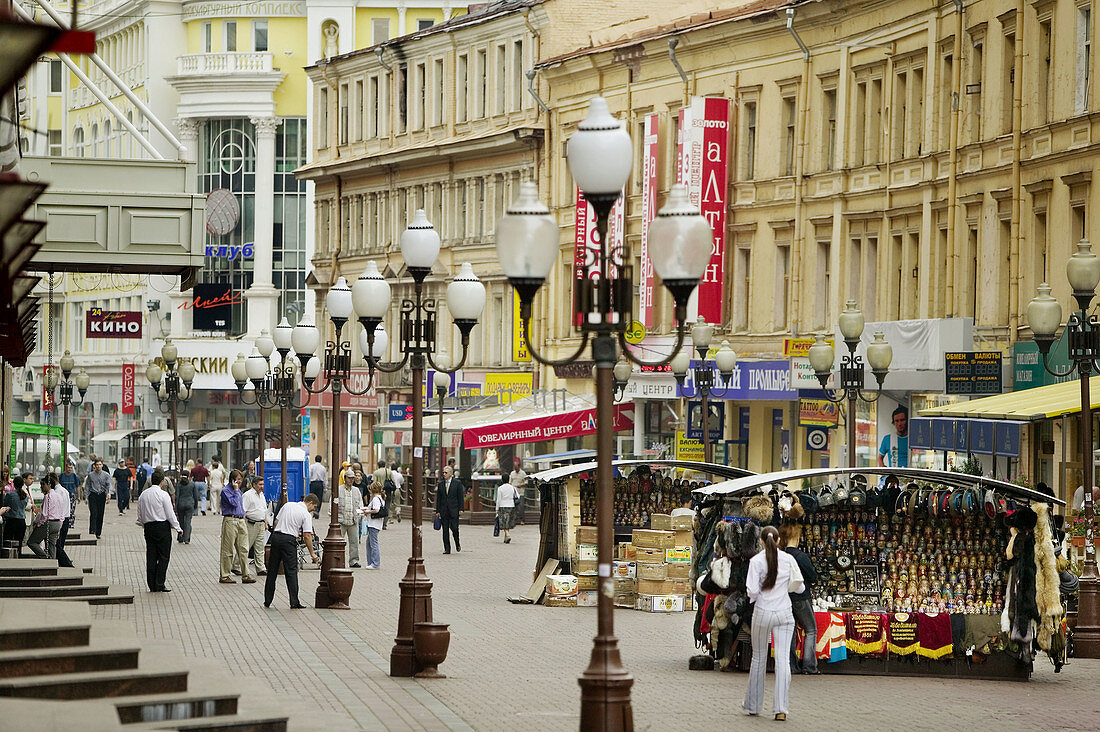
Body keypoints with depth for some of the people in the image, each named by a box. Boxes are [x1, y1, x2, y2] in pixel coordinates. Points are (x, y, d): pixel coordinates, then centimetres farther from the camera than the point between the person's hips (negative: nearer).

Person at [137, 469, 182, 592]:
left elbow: (140, 515, 11)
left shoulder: (143, 495, 5)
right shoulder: (163, 495, -11)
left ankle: (152, 586, 8)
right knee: (164, 557, 0)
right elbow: (170, 514, -10)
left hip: (148, 527, 5)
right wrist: (178, 528, -1)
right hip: (162, 526, -5)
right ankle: (159, 585, -5)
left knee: (151, 557, 8)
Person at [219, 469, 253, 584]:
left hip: (240, 521, 8)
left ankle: (246, 575, 3)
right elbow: (234, 503, -20)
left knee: (243, 549, 3)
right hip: (230, 521, -8)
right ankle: (225, 576, 3)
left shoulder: (238, 490, 18)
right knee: (228, 550, -3)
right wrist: (235, 490, -14)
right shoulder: (226, 491, -8)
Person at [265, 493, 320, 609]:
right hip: (289, 540, -5)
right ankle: (294, 603, -5)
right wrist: (312, 554, -3)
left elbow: (276, 522, 15)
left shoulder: (287, 505, 14)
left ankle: (267, 601, 17)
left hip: (275, 535, 5)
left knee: (272, 570, 12)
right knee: (291, 571, -1)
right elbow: (307, 536, -10)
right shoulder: (306, 515, -4)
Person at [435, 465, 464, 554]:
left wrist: (460, 509, -7)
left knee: (454, 528, -9)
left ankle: (457, 544, 18)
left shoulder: (457, 483, 1)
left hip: (454, 510, -3)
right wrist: (437, 511, 6)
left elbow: (461, 496, 0)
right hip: (444, 511, 3)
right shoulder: (441, 484, 10)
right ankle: (447, 549, 4)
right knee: (445, 530, 1)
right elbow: (438, 498, 11)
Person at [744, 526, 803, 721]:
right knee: (783, 659, -2)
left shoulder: (756, 561, -7)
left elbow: (752, 590, -13)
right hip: (784, 613, 1)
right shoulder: (788, 559, -2)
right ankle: (781, 708, -10)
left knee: (758, 658, 13)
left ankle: (753, 705, 22)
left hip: (763, 612, -1)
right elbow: (799, 586, 0)